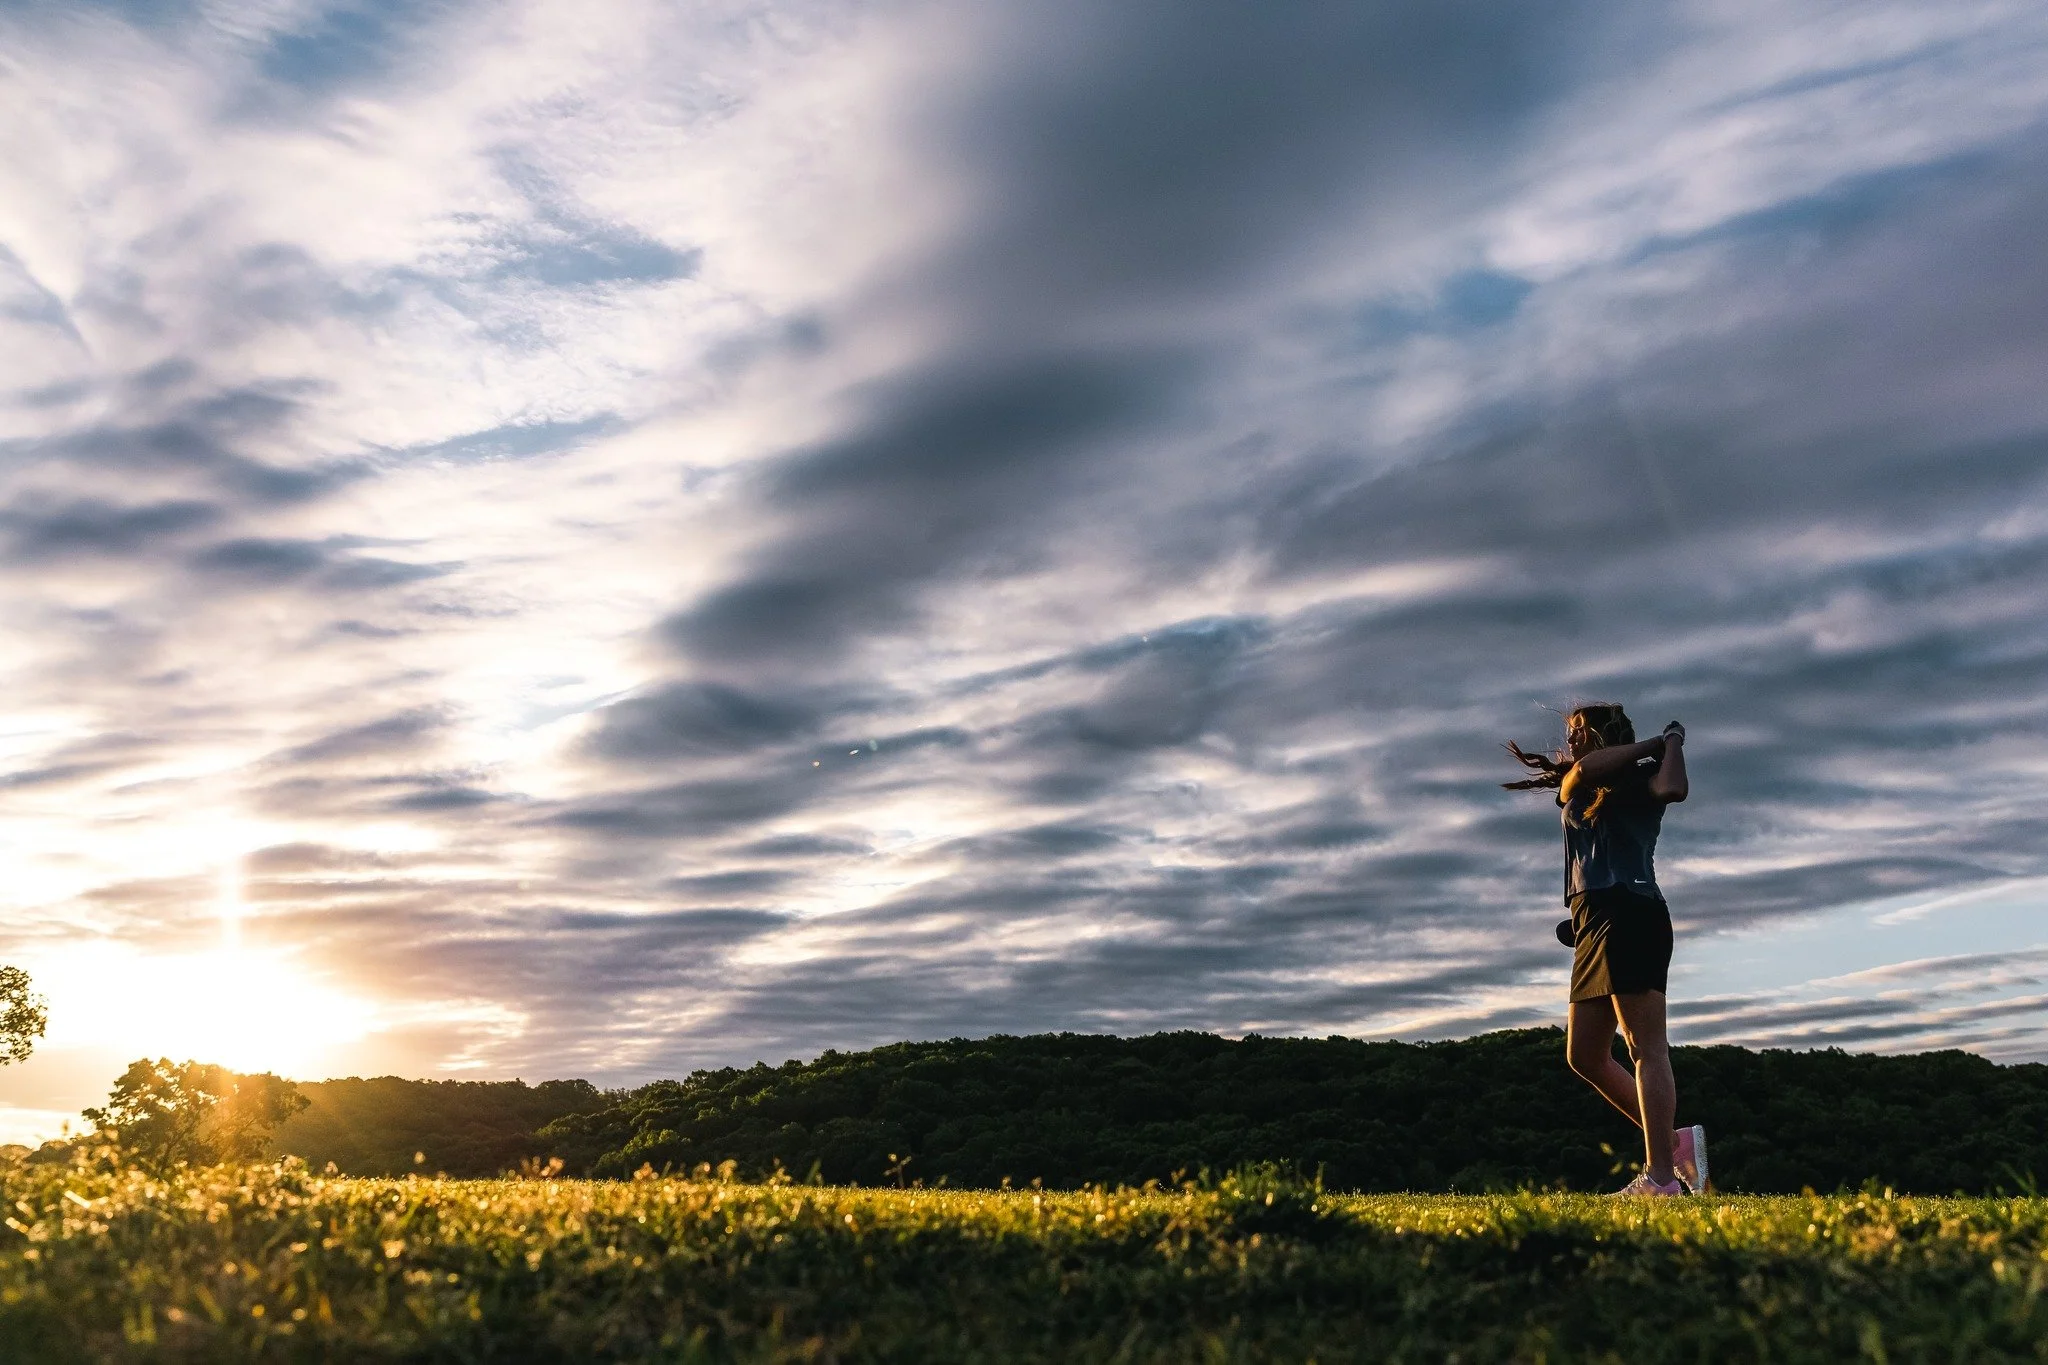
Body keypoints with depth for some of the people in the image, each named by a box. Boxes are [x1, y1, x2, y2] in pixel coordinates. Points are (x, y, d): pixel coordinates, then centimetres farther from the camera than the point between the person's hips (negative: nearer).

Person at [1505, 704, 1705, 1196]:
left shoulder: (1641, 780, 3)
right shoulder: (1572, 791, 25)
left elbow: (1672, 789, -18)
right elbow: (1581, 770, 3)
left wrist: (1670, 741, -4)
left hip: (1629, 914, -9)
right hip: (1592, 923, 9)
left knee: (1646, 1047, -12)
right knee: (1585, 1056, 6)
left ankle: (1661, 1176, -14)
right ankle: (1675, 1142, 11)